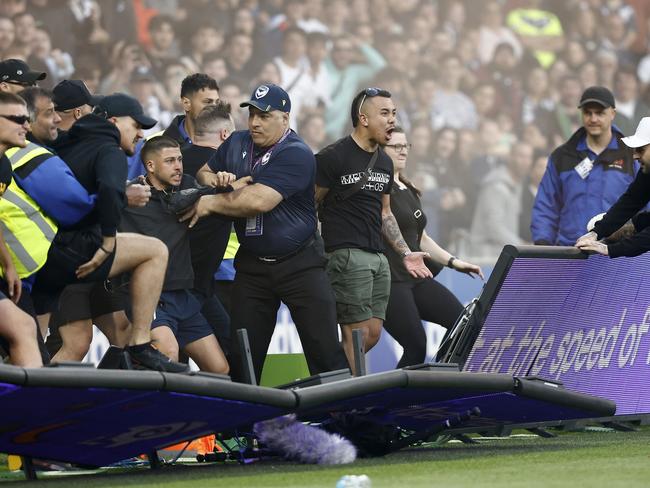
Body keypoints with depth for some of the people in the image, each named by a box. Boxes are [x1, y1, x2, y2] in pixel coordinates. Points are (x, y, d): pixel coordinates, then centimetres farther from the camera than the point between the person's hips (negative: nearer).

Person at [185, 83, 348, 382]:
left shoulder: (296, 155, -17)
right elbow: (204, 172, 19)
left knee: (325, 351, -6)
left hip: (300, 264, -5)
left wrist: (212, 203, -15)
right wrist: (215, 180, -5)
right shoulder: (236, 143, 5)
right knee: (241, 356, 4)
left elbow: (259, 200, -26)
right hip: (252, 265, 6)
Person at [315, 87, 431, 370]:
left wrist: (405, 253, 18)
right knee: (358, 336, -10)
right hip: (346, 255, -8)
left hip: (378, 256, 8)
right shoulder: (333, 157, -8)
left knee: (372, 334, 6)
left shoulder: (384, 162, 16)